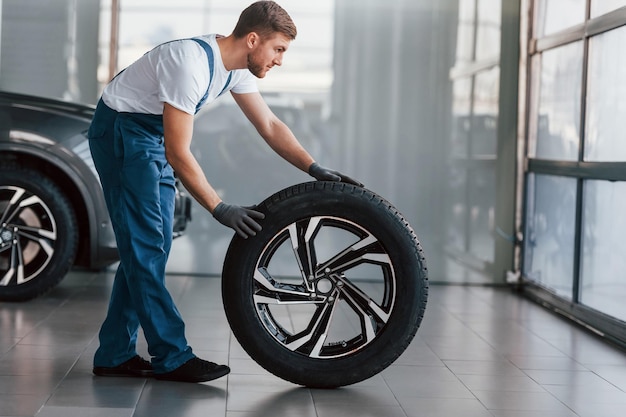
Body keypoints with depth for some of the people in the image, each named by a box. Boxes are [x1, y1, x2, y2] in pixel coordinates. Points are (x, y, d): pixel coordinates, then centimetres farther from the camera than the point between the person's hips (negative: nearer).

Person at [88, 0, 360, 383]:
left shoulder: (236, 67, -2)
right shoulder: (192, 64, -30)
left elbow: (270, 126, 6)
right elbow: (178, 154, -30)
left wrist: (317, 170, -4)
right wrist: (221, 210, -29)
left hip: (152, 135, 10)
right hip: (121, 131, -10)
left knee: (148, 247, 8)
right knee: (145, 246, -9)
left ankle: (115, 356, 14)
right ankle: (172, 358, -6)